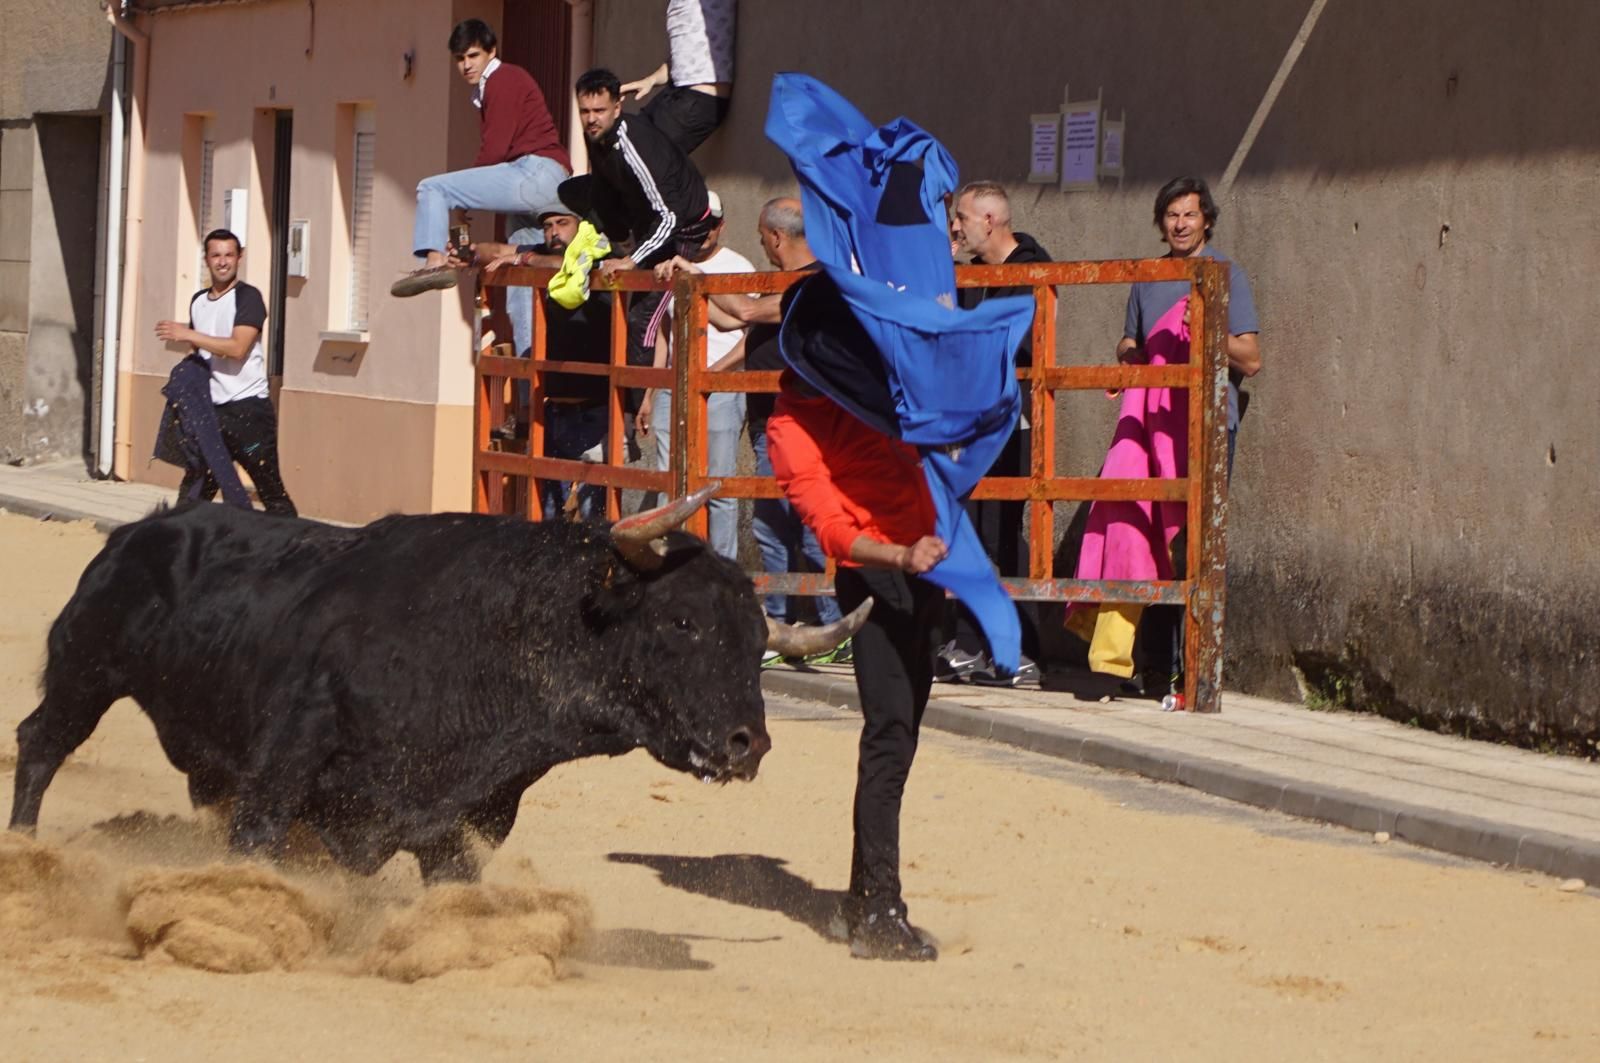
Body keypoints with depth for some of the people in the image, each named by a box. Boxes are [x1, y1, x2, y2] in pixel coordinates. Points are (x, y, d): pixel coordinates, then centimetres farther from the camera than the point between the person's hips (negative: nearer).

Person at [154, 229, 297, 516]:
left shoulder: (248, 297, -7)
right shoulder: (198, 301, 15)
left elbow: (237, 347, -19)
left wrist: (187, 335, -19)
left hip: (248, 407, -7)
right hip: (213, 408, 7)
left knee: (271, 491, -5)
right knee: (193, 493, 3)